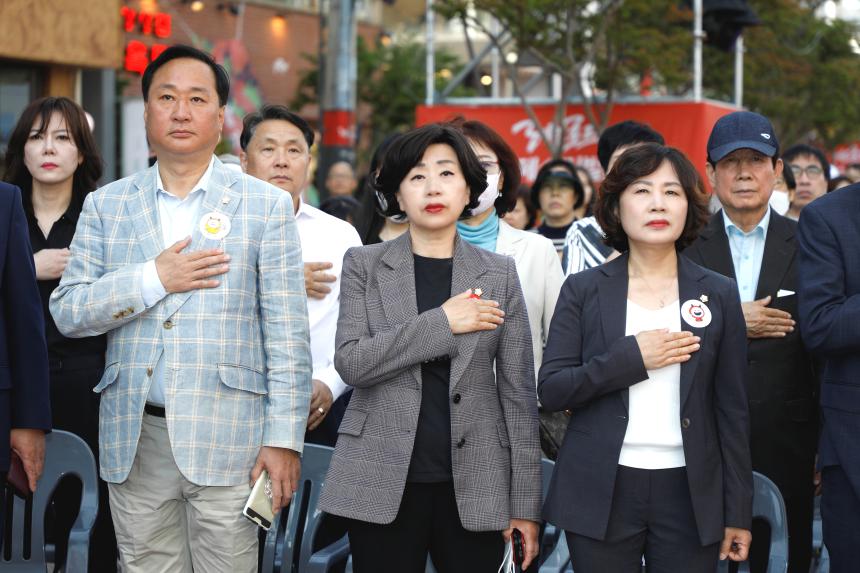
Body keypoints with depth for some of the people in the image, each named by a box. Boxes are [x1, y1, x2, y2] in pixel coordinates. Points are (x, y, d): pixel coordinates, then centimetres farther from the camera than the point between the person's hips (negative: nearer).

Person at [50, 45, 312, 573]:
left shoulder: (266, 205, 3)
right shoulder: (106, 205, 10)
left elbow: (287, 334, -1)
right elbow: (67, 312, 4)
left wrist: (284, 438, -8)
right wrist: (153, 279, -10)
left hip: (226, 440, -2)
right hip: (135, 440, 3)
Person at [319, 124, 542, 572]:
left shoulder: (499, 274, 7)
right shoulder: (364, 266, 5)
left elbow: (518, 391, 5)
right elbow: (351, 363, -7)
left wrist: (525, 502, 1)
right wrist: (441, 322, -14)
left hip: (474, 485, 1)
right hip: (384, 485, 0)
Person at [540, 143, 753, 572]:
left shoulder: (719, 295, 5)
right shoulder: (583, 290, 3)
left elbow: (731, 408, 6)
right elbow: (550, 391, -3)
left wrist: (738, 512, 4)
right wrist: (631, 357, -14)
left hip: (689, 493, 1)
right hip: (601, 492, -1)